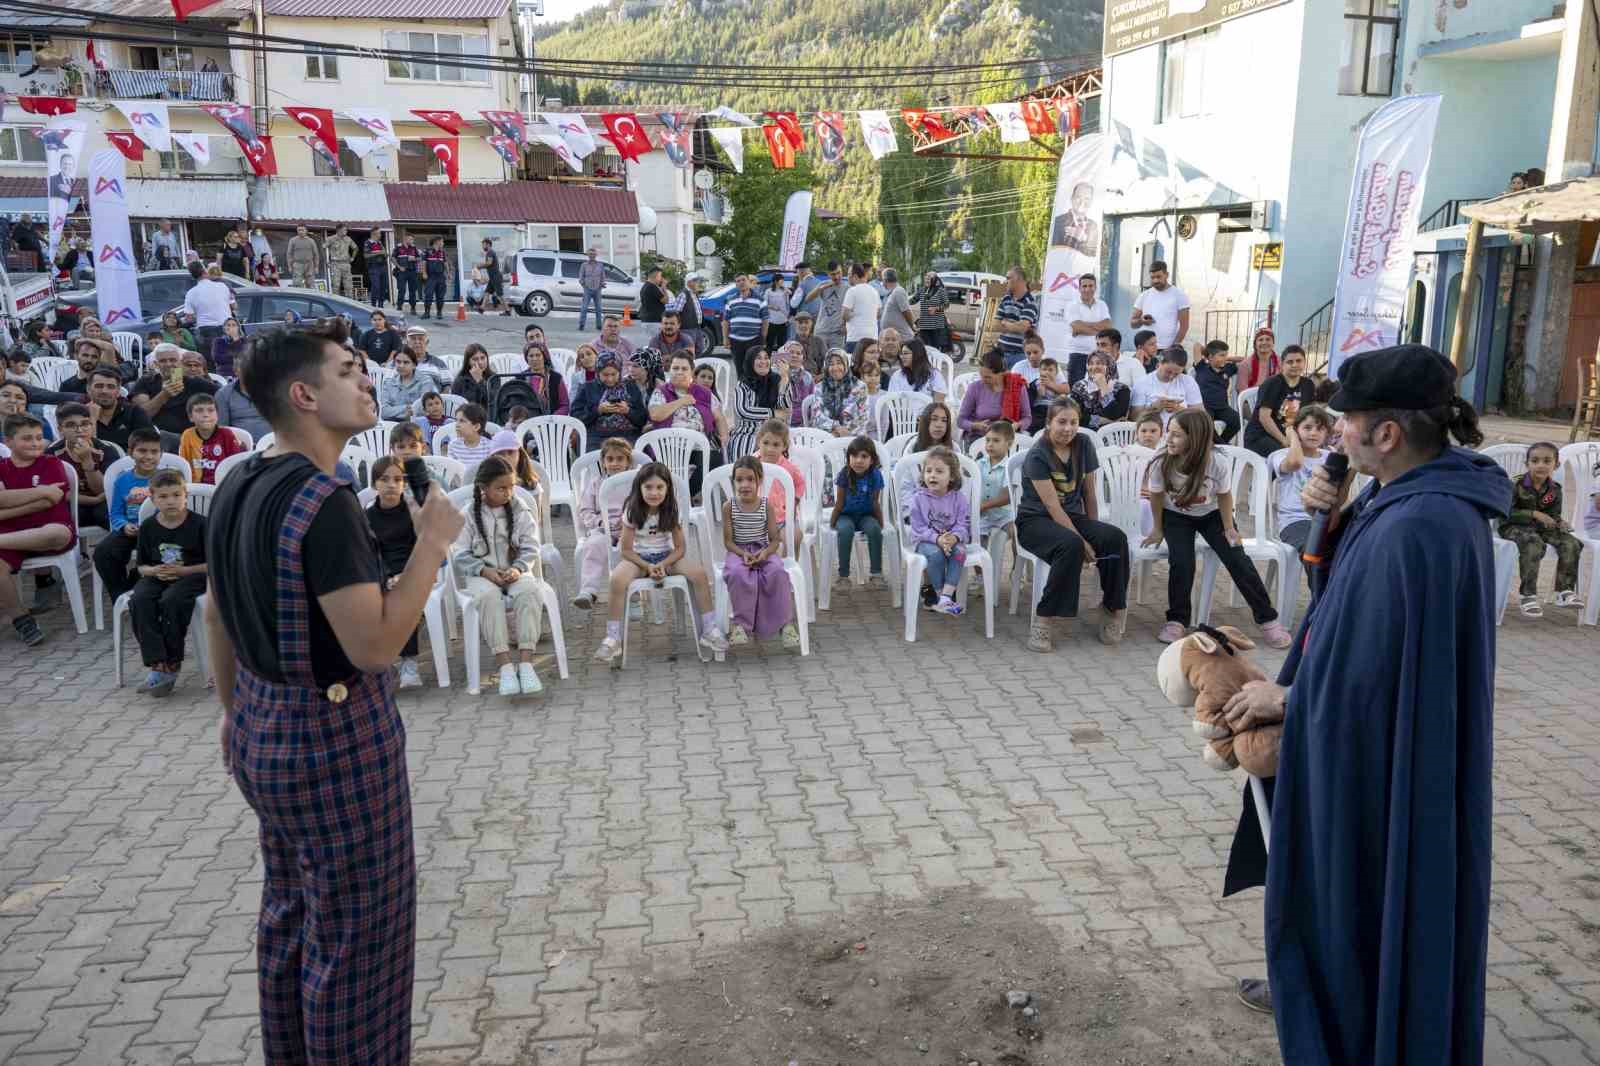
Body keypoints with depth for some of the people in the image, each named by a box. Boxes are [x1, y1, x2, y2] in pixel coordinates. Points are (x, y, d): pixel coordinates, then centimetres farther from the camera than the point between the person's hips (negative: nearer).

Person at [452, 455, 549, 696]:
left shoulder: (520, 509, 3)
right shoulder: (469, 514, -1)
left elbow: (530, 548, 1)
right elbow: (461, 556, -2)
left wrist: (518, 569, -19)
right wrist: (485, 571, -18)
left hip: (515, 570, 1)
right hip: (481, 574, -1)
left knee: (529, 590, -33)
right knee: (489, 595, -36)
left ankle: (525, 662, -35)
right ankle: (505, 666, -36)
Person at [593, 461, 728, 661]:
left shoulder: (670, 512, -5)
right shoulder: (633, 511, -11)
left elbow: (679, 548, -3)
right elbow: (627, 550, -8)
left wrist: (662, 565, -20)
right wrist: (647, 566, -22)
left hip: (666, 556, 2)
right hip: (638, 558, -2)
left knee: (699, 572, -24)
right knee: (618, 579, -34)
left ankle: (708, 629, -12)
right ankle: (613, 639, -25)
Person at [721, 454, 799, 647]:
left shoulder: (766, 506, -1)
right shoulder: (729, 506, -1)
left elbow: (774, 540, -1)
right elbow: (728, 540, -1)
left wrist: (765, 552, -23)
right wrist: (743, 553, -21)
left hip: (763, 551, 1)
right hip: (738, 552, 0)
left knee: (777, 572, -32)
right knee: (738, 573, -36)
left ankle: (785, 622, -18)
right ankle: (740, 623, -21)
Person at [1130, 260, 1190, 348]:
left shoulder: (1178, 295, 2)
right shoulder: (1144, 296, 12)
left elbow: (1184, 325, -1)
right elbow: (1132, 323, 13)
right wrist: (1141, 321, -10)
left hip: (1168, 350, -3)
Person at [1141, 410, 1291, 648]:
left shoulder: (1219, 463, -29)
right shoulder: (1161, 464, -28)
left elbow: (1224, 496, -11)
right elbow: (1157, 498, -11)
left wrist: (1228, 528, -7)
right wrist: (1158, 530, -1)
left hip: (1211, 514, 0)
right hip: (1176, 517, 0)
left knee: (1237, 560, -10)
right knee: (1181, 561, -23)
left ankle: (1267, 619, 4)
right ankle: (1177, 620, -5)